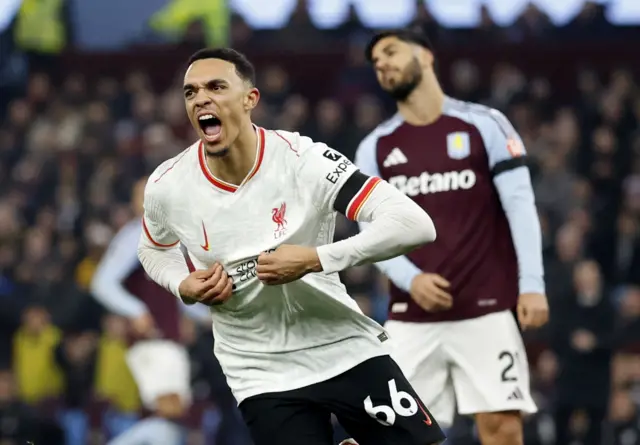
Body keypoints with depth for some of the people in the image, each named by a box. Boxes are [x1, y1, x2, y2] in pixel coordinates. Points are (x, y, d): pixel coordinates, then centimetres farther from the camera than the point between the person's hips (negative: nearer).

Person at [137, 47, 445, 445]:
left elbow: (415, 224, -23)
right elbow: (155, 250, 17)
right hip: (262, 375, 1)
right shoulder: (167, 187, -8)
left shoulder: (303, 159, -17)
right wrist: (184, 286, -6)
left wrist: (315, 260, -30)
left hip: (345, 349, -1)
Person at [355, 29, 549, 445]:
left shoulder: (484, 126, 2)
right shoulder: (374, 148, 10)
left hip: (485, 310, -2)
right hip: (411, 317, 2)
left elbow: (520, 205, -3)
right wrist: (411, 279, -12)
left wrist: (532, 284, -14)